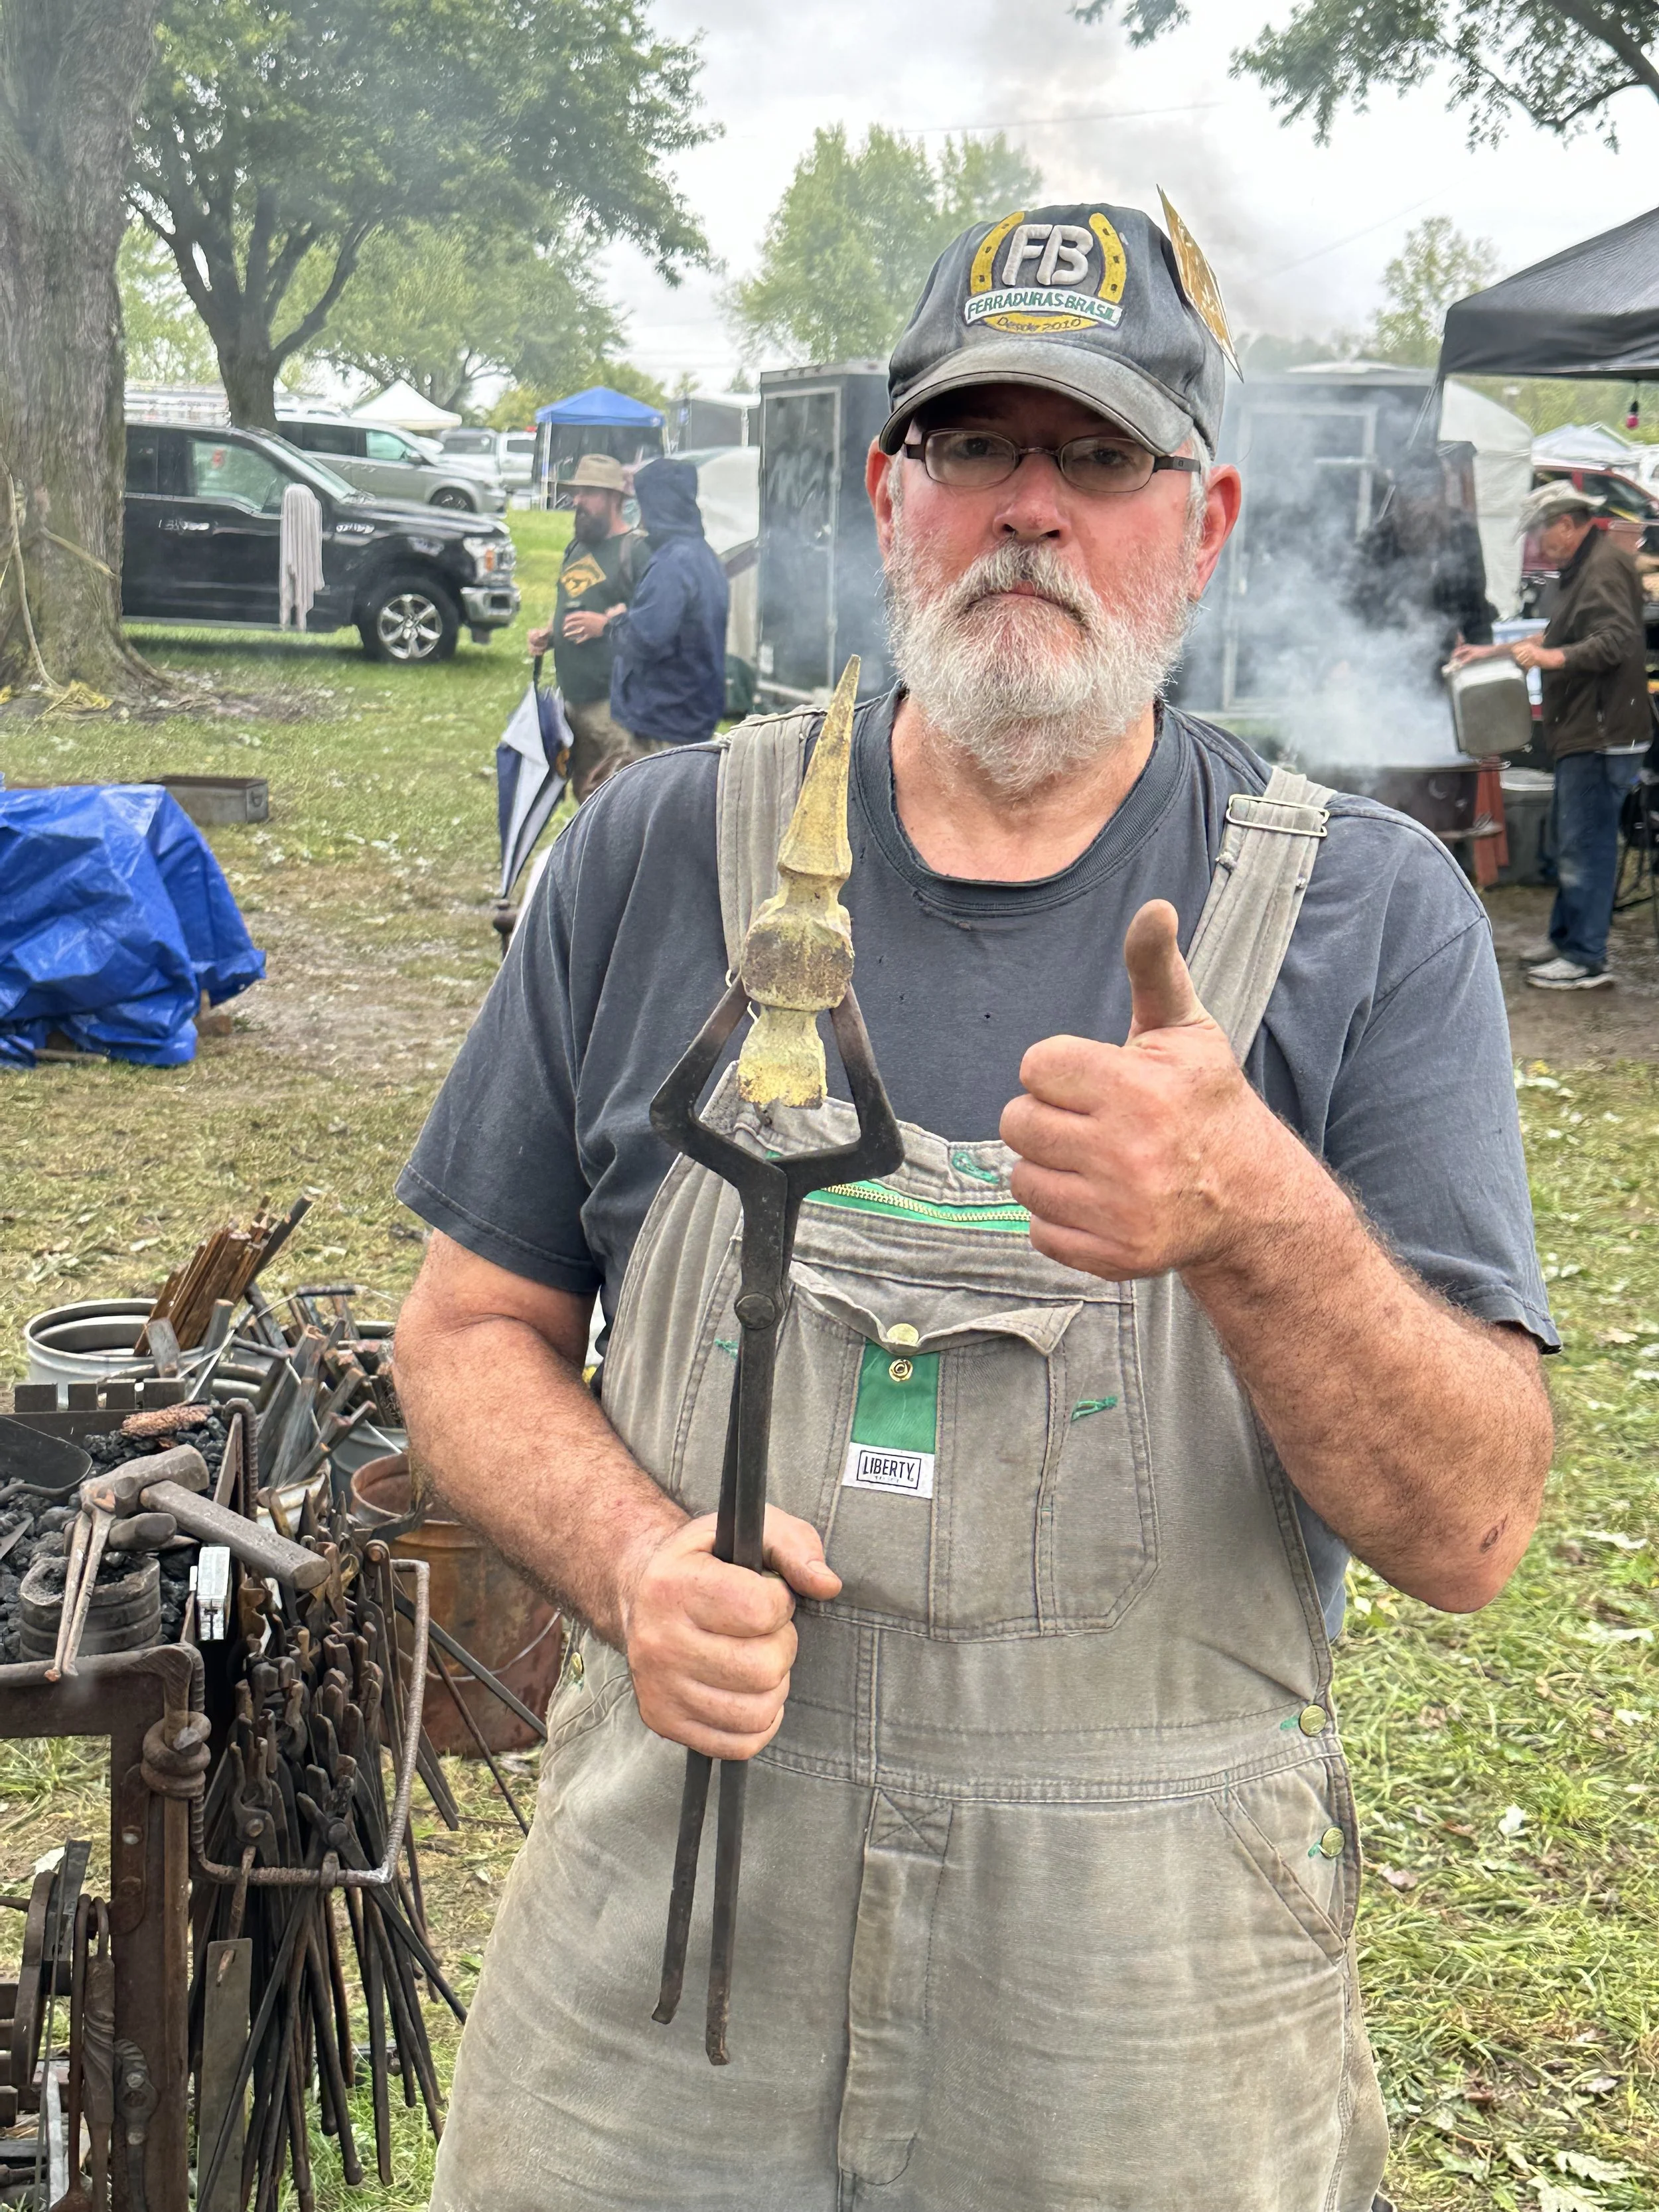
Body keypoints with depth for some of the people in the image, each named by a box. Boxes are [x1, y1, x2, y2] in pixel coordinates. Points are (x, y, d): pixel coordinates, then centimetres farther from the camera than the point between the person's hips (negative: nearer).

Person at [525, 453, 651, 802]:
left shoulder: (636, 549, -7)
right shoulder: (577, 547, 20)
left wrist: (606, 624, -23)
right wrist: (546, 635, 14)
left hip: (615, 702, -9)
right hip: (573, 698, 9)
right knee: (584, 794, 14)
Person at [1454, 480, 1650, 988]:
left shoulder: (1605, 566, -14)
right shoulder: (1582, 567, 20)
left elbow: (1617, 640, -26)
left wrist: (1555, 657, -35)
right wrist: (1496, 652, 32)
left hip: (1602, 736, -11)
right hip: (1581, 733, 11)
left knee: (1586, 845, -8)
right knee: (1569, 841, 18)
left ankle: (1586, 959, -4)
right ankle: (1565, 938, 28)